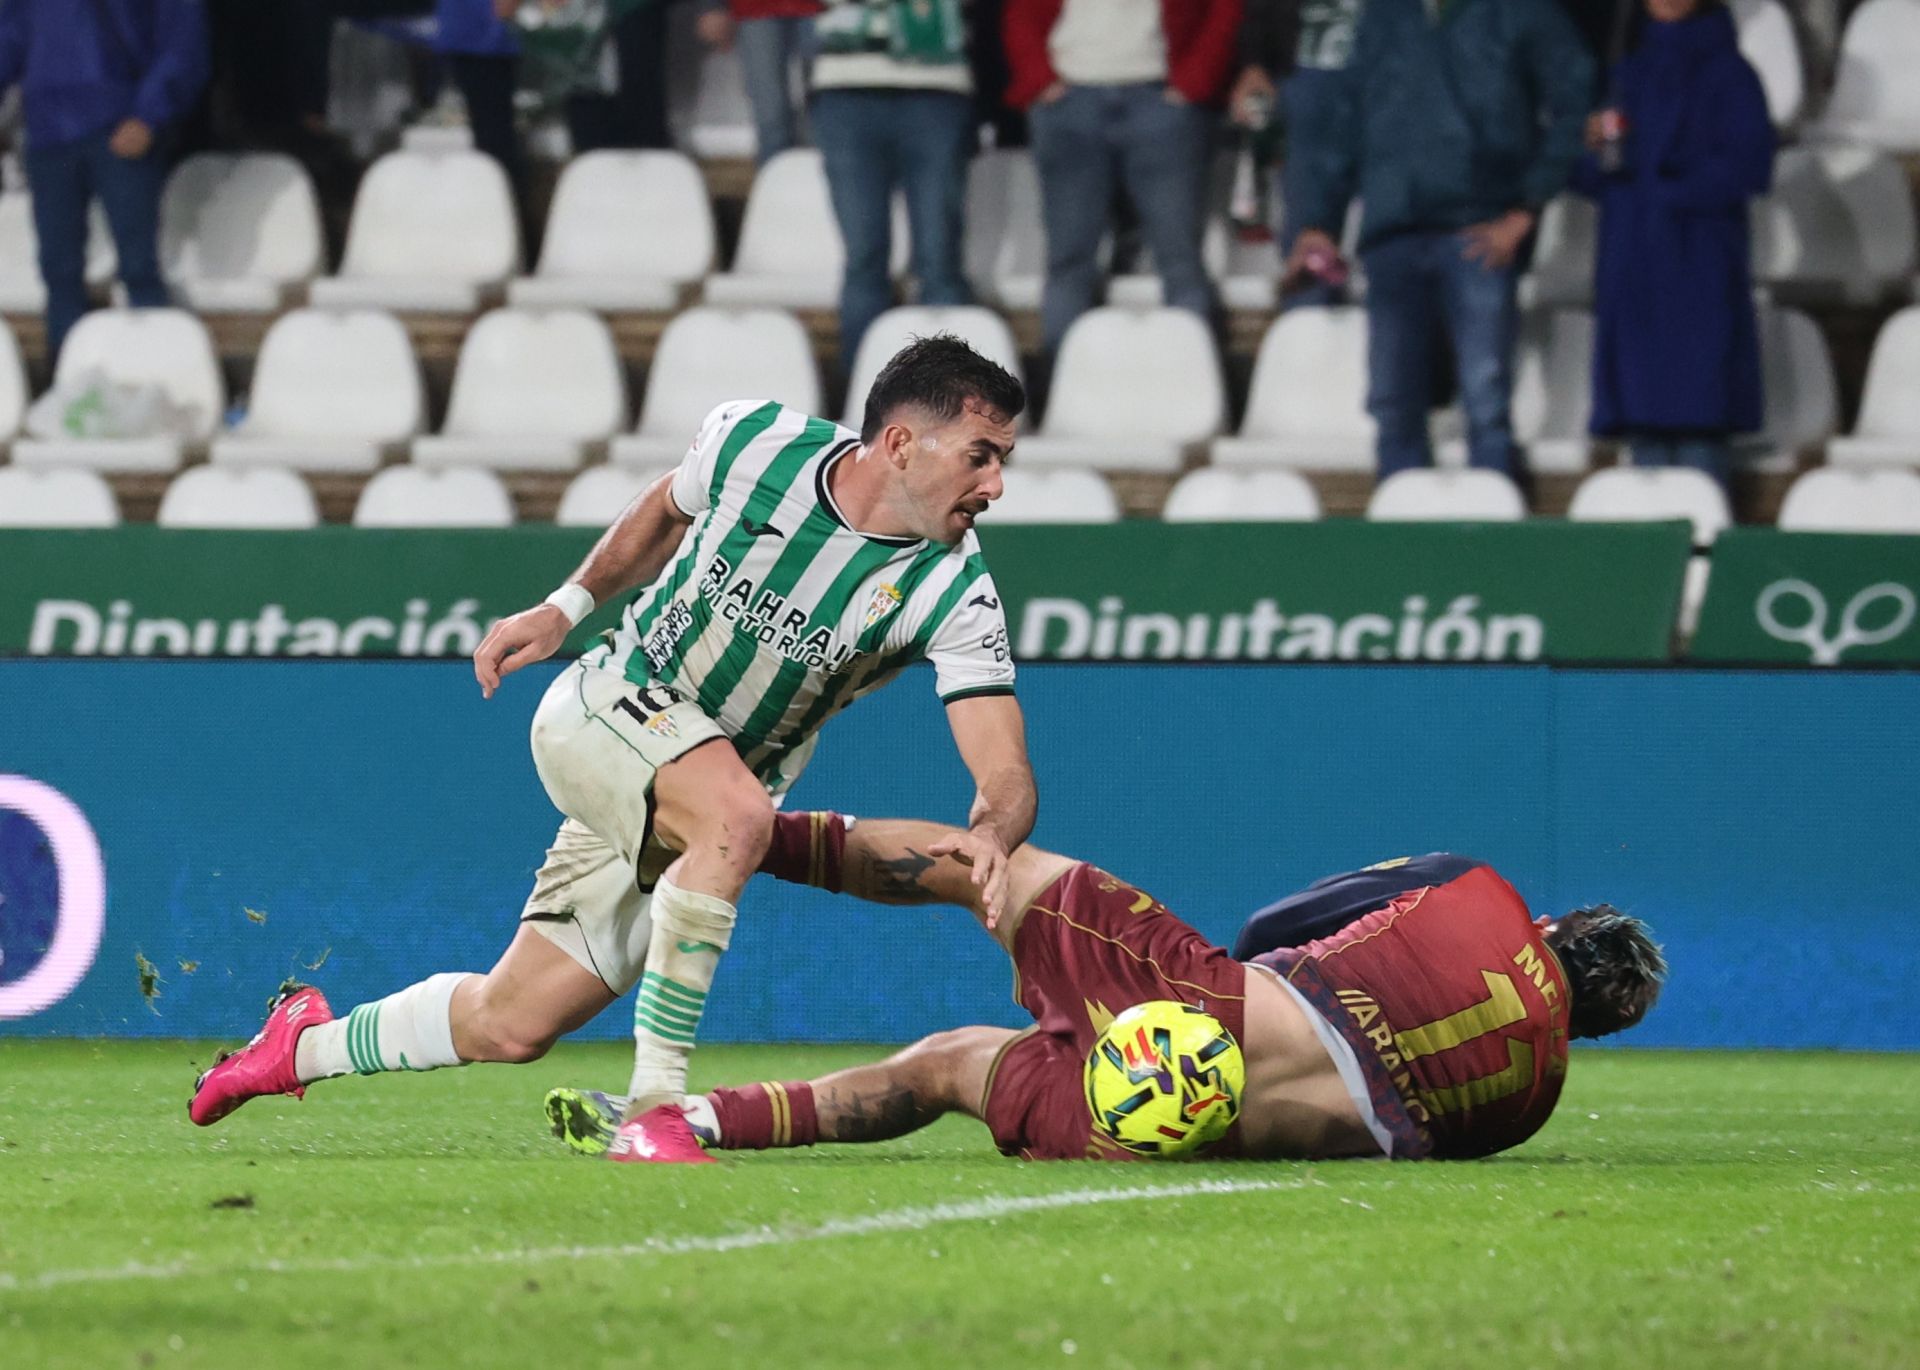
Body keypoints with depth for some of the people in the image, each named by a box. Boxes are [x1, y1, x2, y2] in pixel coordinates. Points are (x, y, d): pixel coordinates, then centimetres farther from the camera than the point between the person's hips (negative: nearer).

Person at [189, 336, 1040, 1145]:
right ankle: (653, 1098, -28)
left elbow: (1007, 775, -26)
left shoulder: (952, 592, -20)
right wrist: (569, 605, 9)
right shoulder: (752, 440, -16)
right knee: (738, 812, -35)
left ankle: (308, 1044, 30)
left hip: (706, 827, 2)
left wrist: (989, 835, -48)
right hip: (603, 710, -2)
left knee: (509, 1028, 3)